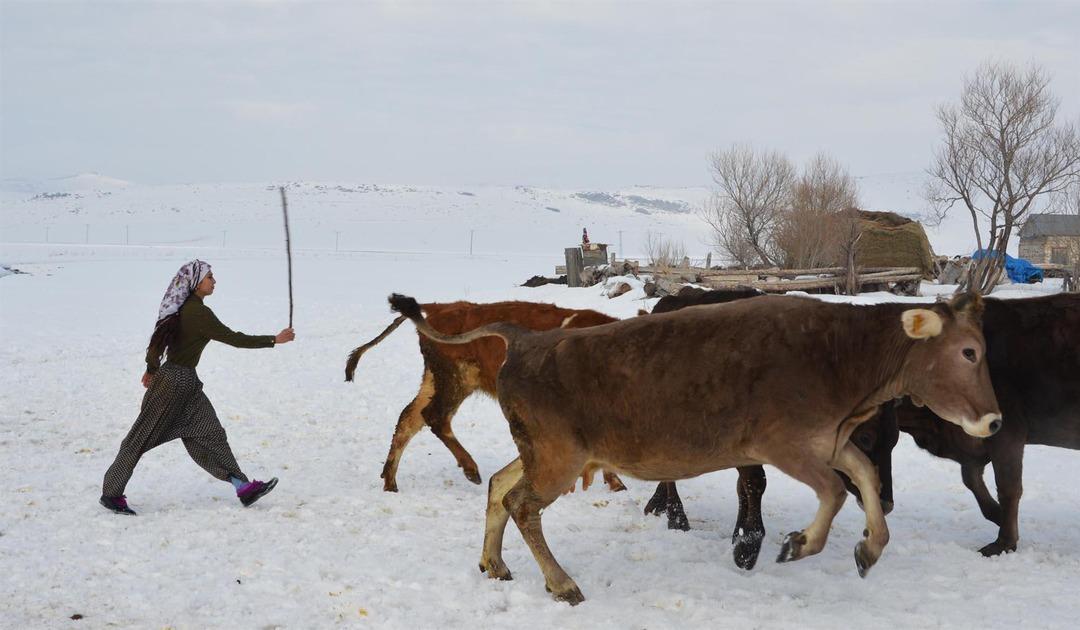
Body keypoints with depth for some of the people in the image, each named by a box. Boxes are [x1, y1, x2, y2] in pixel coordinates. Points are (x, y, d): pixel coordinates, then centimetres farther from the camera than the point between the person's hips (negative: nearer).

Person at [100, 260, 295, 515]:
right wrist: (273, 340, -14)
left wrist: (152, 369, 29)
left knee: (210, 435, 5)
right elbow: (233, 338, -19)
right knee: (142, 437, 0)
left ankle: (243, 487, 4)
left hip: (186, 382, 10)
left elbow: (159, 338, 17)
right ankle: (111, 493, 10)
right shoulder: (198, 312, -19)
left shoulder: (183, 309, 9)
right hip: (176, 381, -10)